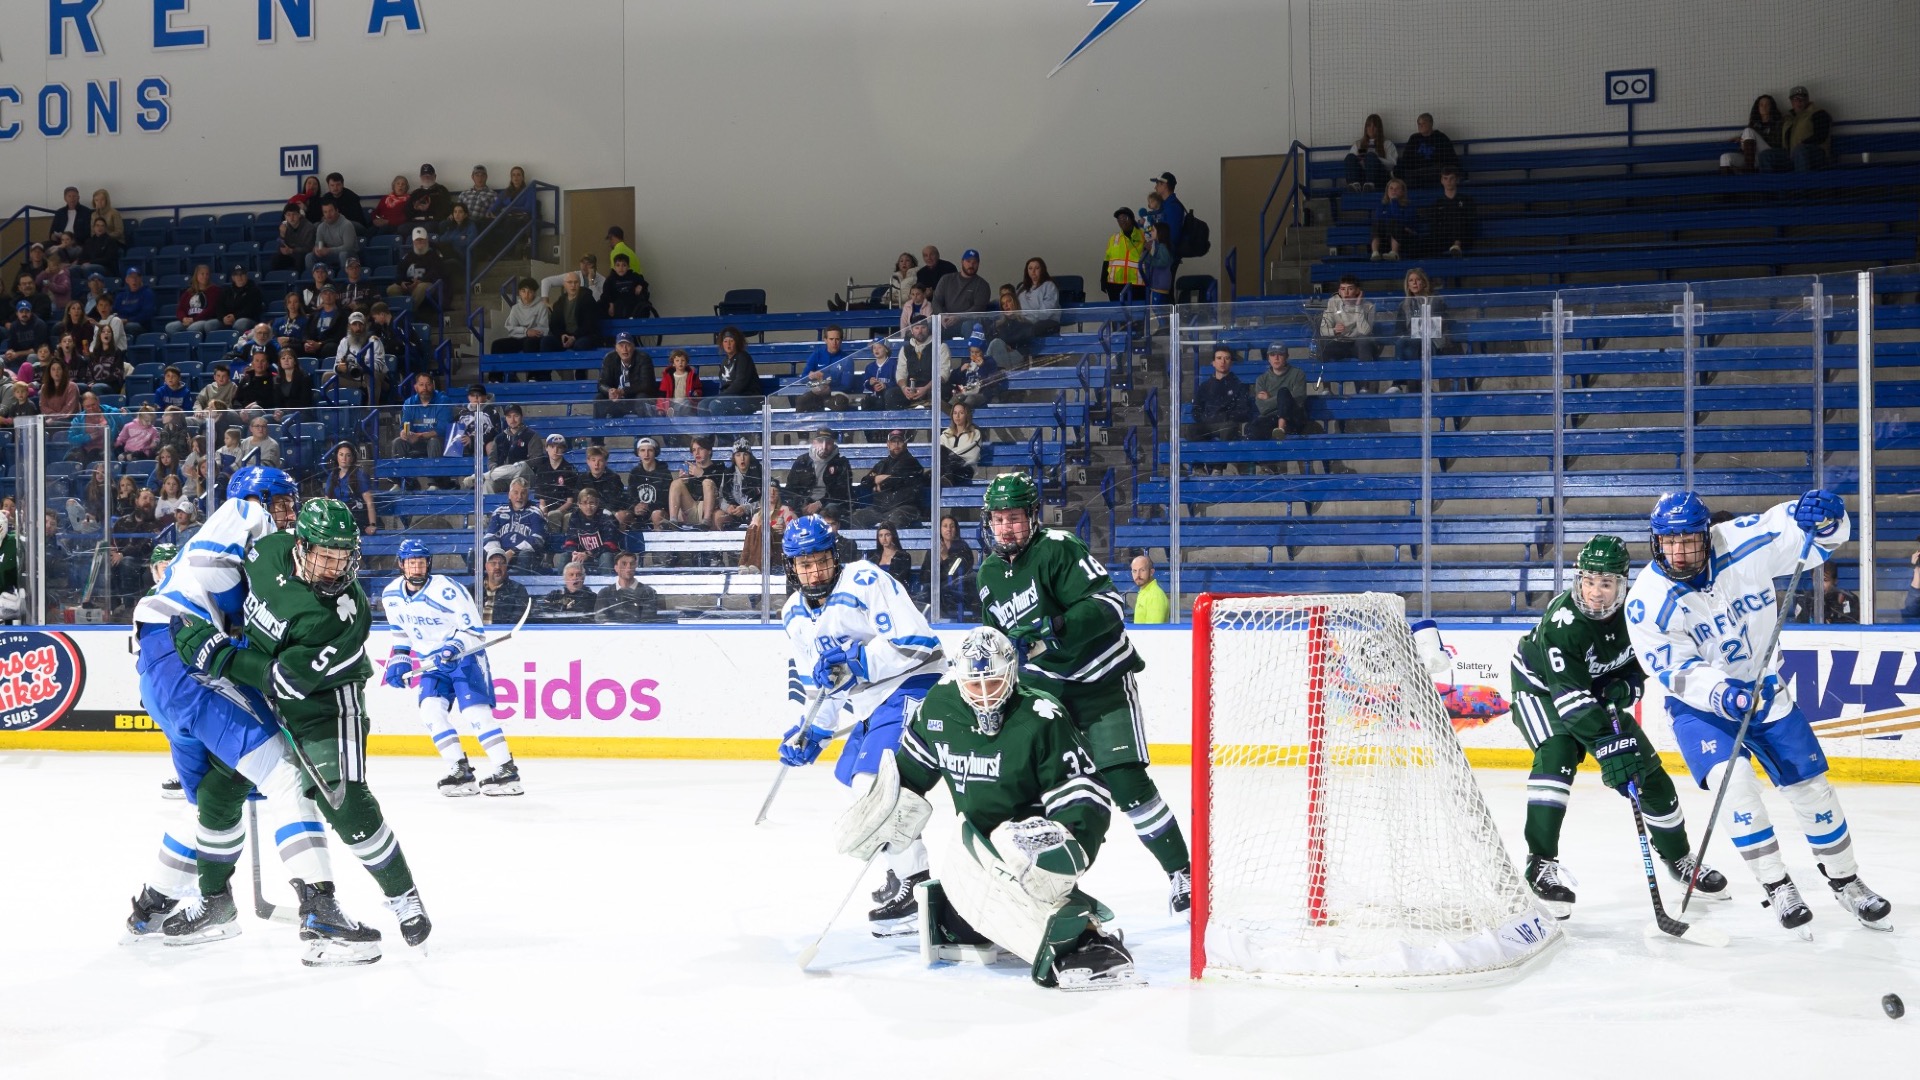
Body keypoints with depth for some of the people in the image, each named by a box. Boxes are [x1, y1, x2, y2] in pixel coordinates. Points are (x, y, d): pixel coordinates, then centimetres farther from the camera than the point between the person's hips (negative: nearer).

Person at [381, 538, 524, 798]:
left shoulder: (446, 589, -22)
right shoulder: (391, 595, -2)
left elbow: (474, 631, -18)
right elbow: (400, 631, 17)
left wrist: (454, 648, -33)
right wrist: (398, 659, 6)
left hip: (466, 657, -6)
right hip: (431, 663, 6)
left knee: (474, 711, -19)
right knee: (431, 710, -14)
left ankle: (508, 771, -17)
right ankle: (461, 771, -9)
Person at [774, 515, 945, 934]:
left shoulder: (866, 582, -19)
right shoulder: (796, 615, 8)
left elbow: (915, 641, -26)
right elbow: (813, 678, 19)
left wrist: (856, 661, -28)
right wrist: (810, 731, 10)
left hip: (912, 685, -10)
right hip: (872, 703, 10)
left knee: (876, 782, -24)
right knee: (859, 780, 20)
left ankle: (915, 887, -20)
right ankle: (905, 869, 37)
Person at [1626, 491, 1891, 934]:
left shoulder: (1741, 545, -20)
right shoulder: (1647, 602, -22)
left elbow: (1814, 536, -12)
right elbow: (1675, 671, -21)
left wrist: (1824, 517, -35)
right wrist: (1721, 694, -38)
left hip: (1765, 688, 2)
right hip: (1699, 703, -2)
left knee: (1810, 786, 7)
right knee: (1732, 781, -24)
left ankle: (1845, 880, 28)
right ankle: (1777, 887, -9)